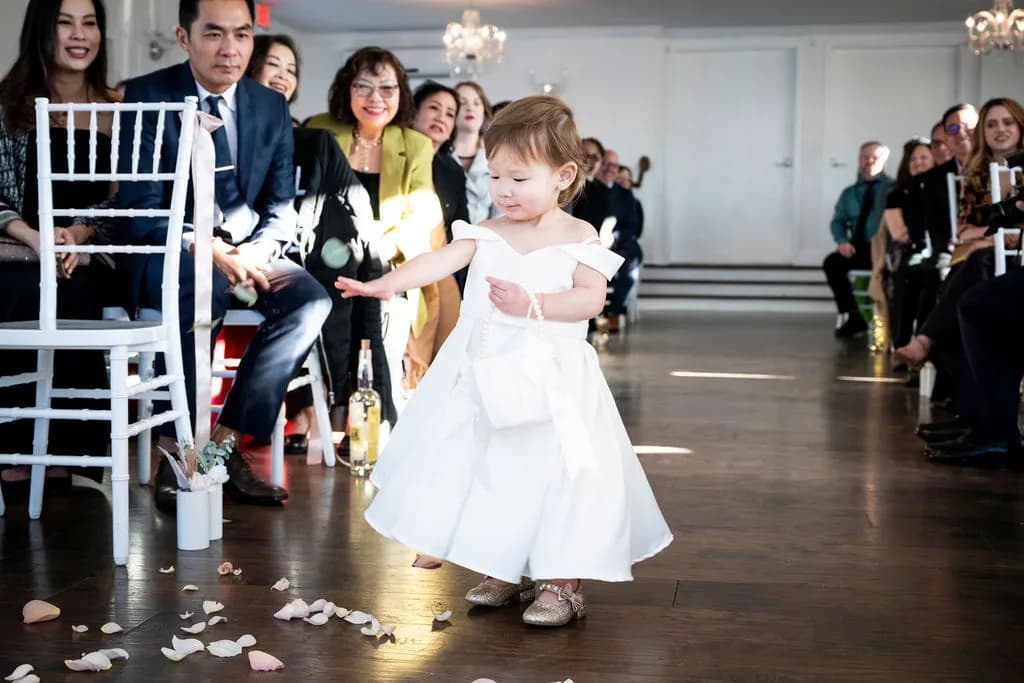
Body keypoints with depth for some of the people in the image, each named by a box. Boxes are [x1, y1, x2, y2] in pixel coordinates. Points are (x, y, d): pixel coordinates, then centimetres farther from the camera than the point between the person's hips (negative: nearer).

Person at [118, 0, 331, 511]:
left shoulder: (272, 107, 7)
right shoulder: (147, 97, -6)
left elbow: (281, 208, 8)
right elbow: (141, 206, -12)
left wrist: (260, 250, -14)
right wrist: (209, 250, -27)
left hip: (246, 247, 5)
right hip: (168, 249, -4)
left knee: (311, 299, -23)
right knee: (201, 287, -38)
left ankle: (226, 441, -18)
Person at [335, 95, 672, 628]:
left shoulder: (578, 237, -3)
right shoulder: (487, 233, 5)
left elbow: (591, 298, -12)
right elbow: (441, 260, -9)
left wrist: (531, 304, -23)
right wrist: (386, 284, -25)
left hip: (551, 380, -4)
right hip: (485, 376, 4)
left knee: (554, 471, -5)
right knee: (489, 469, 10)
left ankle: (562, 583, 9)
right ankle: (502, 571, 27)